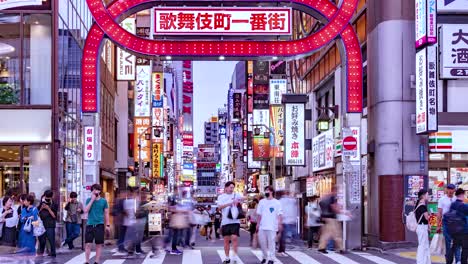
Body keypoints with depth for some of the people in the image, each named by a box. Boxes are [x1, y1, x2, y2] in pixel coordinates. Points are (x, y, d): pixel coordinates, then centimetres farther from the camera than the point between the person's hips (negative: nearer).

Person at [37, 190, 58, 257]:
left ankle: (53, 254, -1)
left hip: (50, 226, -4)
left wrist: (48, 209, -13)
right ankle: (41, 251, 21)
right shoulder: (42, 204, 12)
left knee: (51, 240, -7)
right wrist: (41, 208, -4)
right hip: (42, 225, 4)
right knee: (42, 239, 7)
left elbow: (54, 216, -6)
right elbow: (38, 214, 13)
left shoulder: (54, 205, 1)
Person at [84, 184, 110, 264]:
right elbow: (86, 211, -8)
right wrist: (92, 200, -10)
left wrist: (107, 225, 2)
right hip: (90, 224, 0)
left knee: (99, 244, 3)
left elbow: (106, 213, 8)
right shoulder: (89, 200, 6)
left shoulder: (103, 201, 4)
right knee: (88, 244, -4)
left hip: (99, 225, 0)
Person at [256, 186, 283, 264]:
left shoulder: (276, 202, 1)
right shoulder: (262, 202, 11)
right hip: (262, 226, 4)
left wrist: (280, 224, -12)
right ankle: (265, 256, 23)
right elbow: (259, 214, 13)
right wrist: (258, 224, 8)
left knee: (271, 242, -4)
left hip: (272, 226, -4)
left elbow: (280, 214, -3)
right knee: (262, 242, 6)